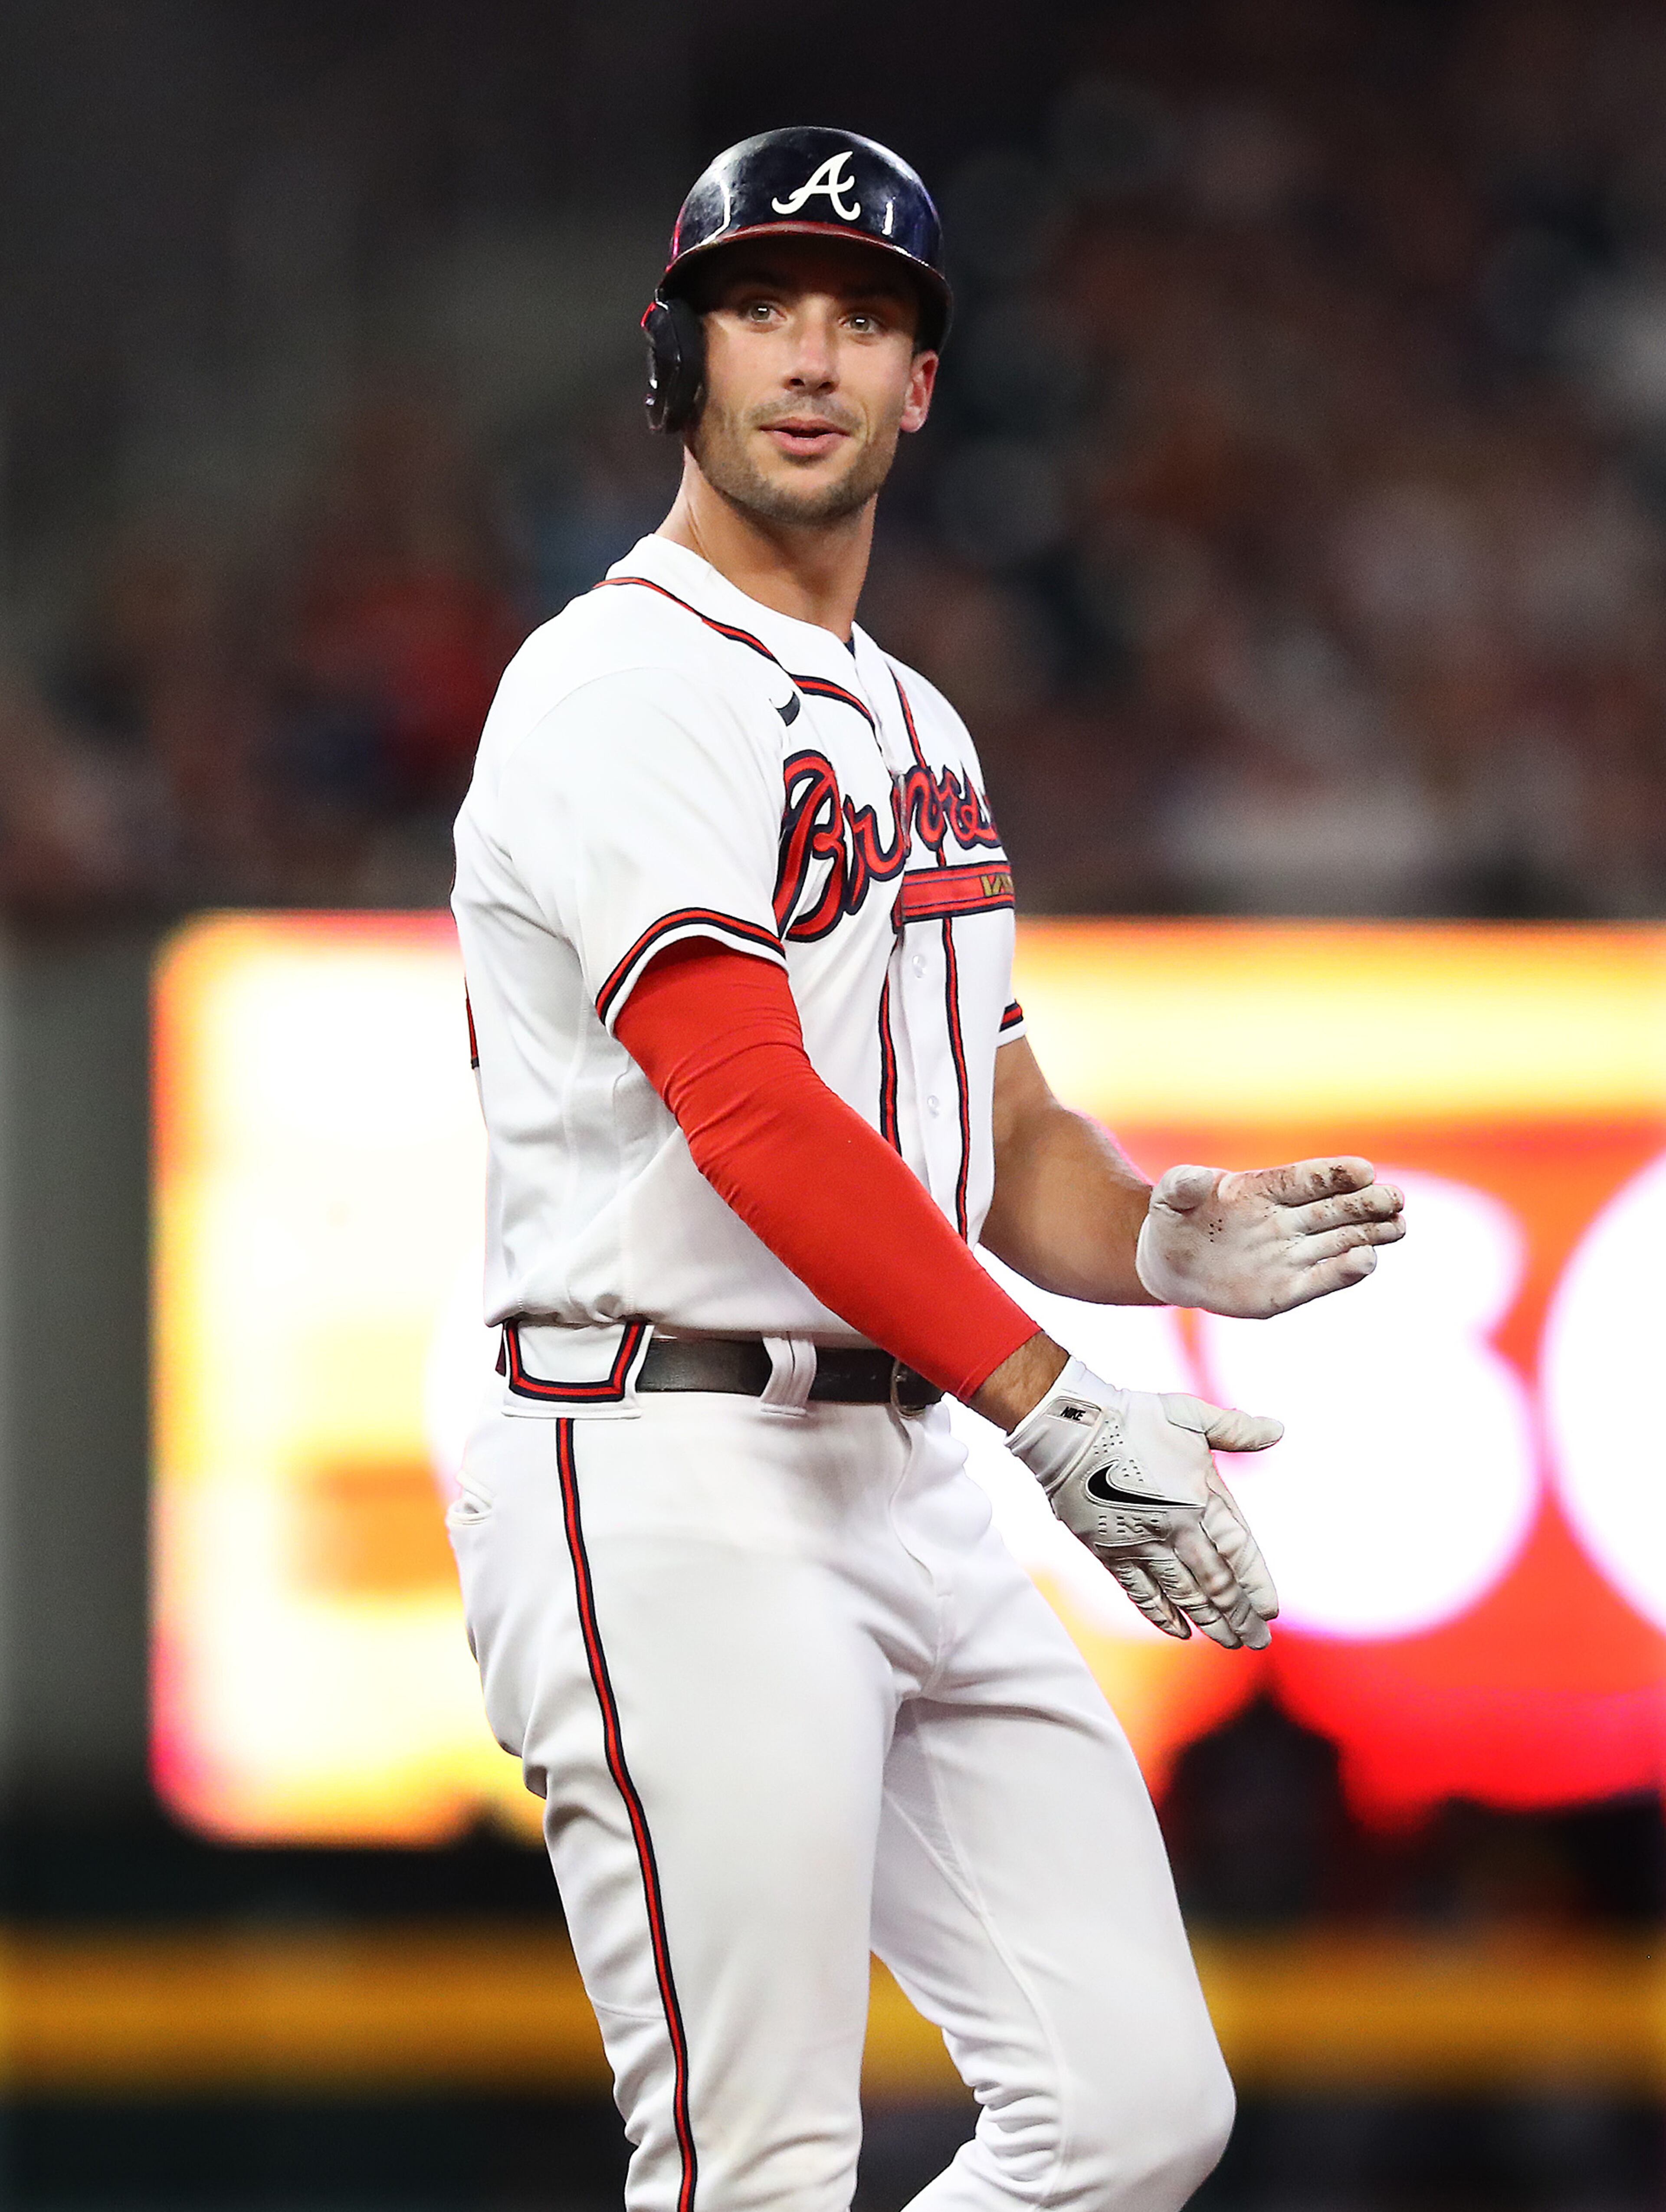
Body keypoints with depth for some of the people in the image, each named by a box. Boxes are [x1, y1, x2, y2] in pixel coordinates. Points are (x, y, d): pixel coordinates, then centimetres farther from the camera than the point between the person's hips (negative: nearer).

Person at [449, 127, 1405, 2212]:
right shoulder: (619, 685, -8)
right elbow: (746, 1107, -18)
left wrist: (1164, 1238, -2)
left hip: (905, 1484, 9)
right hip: (668, 1489, -9)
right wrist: (1057, 1409, -24)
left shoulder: (915, 730, 21)